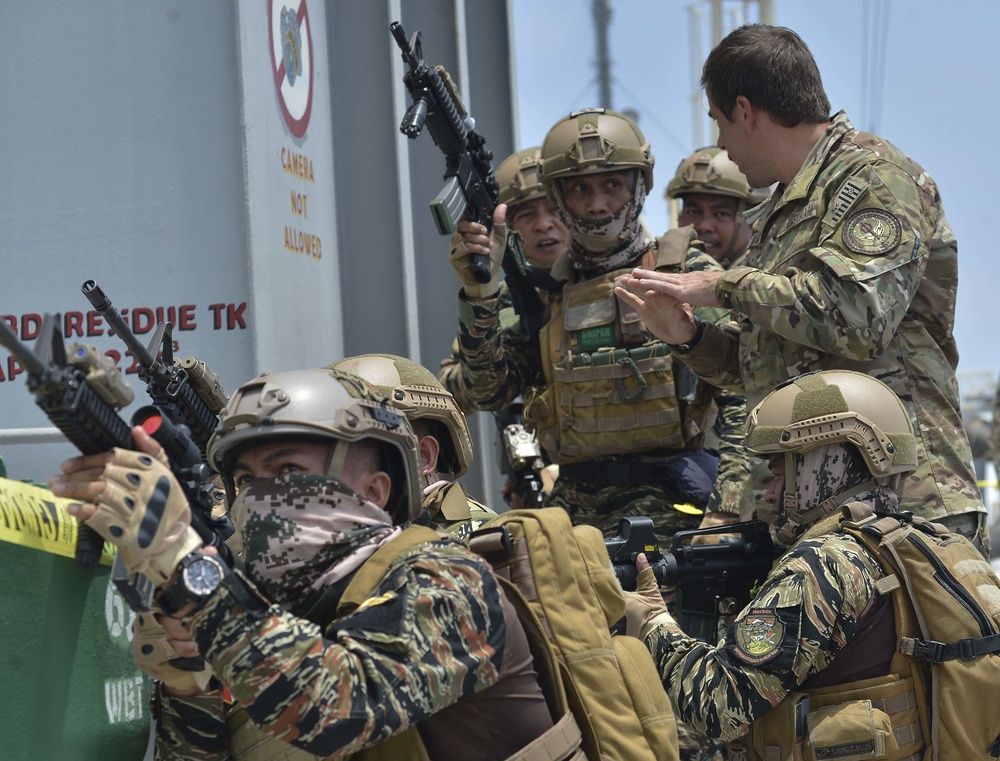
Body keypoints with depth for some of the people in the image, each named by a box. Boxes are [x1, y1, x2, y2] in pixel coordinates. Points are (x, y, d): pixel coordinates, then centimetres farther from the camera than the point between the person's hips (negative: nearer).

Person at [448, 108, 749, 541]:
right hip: (573, 500, 4)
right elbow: (486, 391, 5)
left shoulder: (685, 271, 5)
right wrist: (479, 290, -7)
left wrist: (731, 503, -13)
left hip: (667, 499, -4)